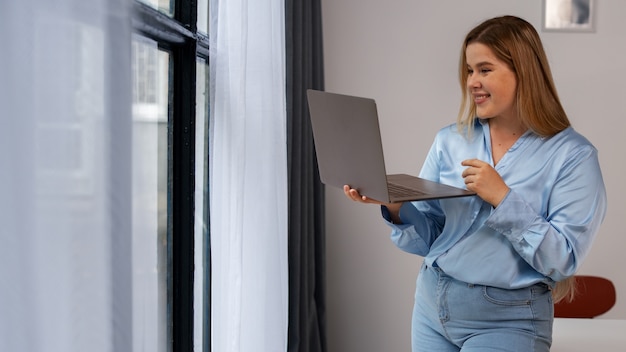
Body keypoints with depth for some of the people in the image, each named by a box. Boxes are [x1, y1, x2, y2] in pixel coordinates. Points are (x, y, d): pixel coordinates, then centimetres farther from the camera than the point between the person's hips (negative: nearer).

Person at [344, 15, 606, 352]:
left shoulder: (572, 155, -9)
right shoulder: (449, 141, 3)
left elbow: (563, 260, -15)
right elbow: (426, 239, 4)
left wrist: (503, 198, -22)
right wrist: (395, 205, -15)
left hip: (507, 320, -4)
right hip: (432, 302, 5)